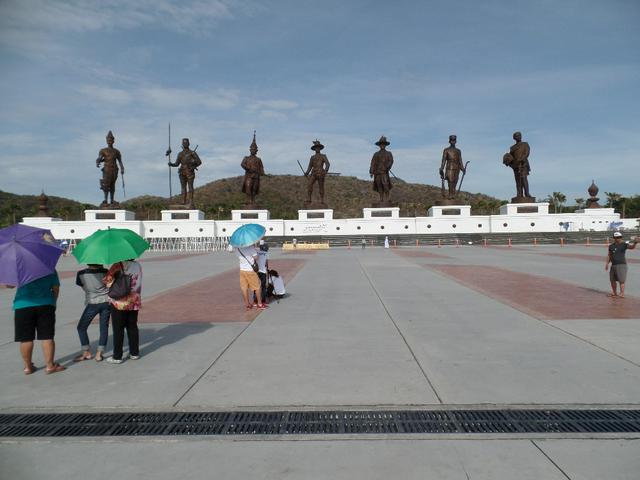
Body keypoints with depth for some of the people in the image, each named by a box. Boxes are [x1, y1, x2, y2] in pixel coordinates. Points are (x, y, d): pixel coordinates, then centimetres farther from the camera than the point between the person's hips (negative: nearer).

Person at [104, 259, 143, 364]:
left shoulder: (118, 266, -13)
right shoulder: (138, 266, 4)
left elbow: (108, 281, -12)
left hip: (119, 303, -5)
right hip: (134, 302, 5)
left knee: (118, 330, 4)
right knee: (132, 328, 14)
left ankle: (117, 357, 9)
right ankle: (134, 353, 22)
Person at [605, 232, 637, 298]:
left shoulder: (624, 245, -5)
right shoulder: (611, 246, 11)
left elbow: (631, 247, -23)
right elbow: (609, 255, 17)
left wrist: (635, 243, -44)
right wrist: (607, 263, 11)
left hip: (621, 264, -6)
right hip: (613, 265, 6)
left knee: (621, 280, -9)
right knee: (612, 279, 15)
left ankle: (622, 294, -9)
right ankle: (614, 292, 29)